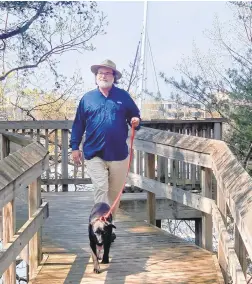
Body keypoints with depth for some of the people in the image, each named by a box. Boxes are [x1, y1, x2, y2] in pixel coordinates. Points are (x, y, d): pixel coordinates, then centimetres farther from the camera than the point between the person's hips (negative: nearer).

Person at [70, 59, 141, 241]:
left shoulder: (123, 96, 5)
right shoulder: (87, 98, 5)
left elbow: (135, 116, 12)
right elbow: (78, 124, 8)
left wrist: (136, 122, -12)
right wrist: (75, 146, 4)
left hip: (119, 154, 2)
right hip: (94, 154, -1)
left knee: (115, 192, 12)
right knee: (101, 189, -12)